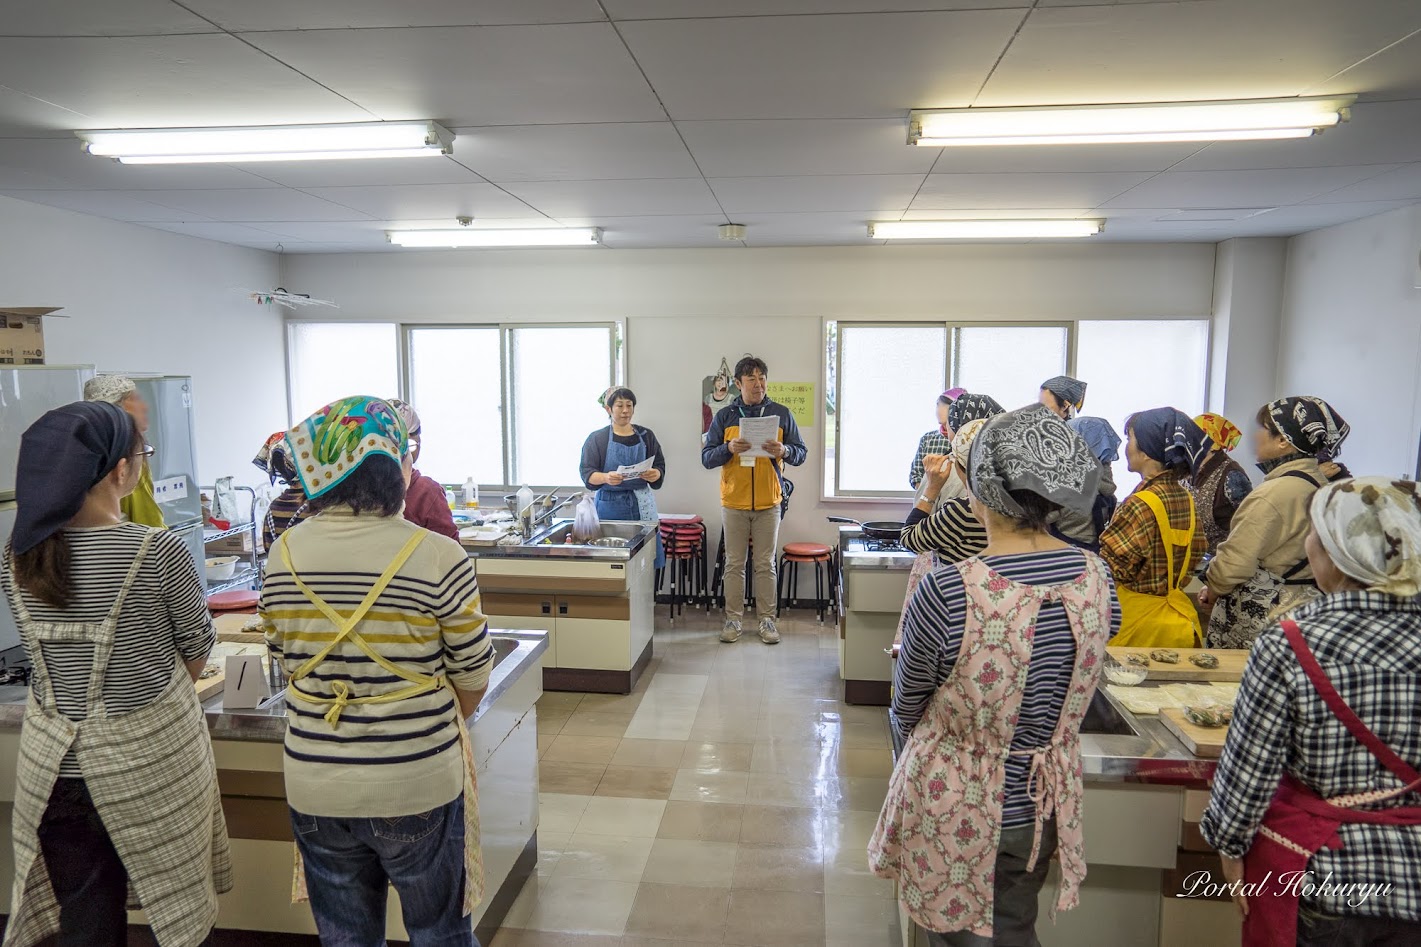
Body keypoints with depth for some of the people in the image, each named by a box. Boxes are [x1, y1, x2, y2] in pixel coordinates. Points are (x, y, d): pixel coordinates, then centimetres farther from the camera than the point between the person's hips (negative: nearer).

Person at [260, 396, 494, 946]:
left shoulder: (284, 555, -7)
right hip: (417, 784, -3)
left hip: (315, 786, 4)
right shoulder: (438, 558, -20)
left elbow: (286, 662, 6)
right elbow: (473, 676, -9)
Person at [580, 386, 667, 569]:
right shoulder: (596, 438, 3)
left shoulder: (646, 436, 11)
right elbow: (587, 474, -4)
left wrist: (654, 474, -15)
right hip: (610, 506, -2)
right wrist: (606, 478, -25)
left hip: (642, 505, 2)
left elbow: (660, 468, 9)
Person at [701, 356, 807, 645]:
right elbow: (706, 458, 1)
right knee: (734, 564, 6)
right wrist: (729, 449, -18)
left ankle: (767, 619, 15)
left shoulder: (781, 414, 4)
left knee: (766, 564, 6)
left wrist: (784, 451, -16)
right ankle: (733, 619, 16)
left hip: (768, 502, 0)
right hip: (734, 502, 0)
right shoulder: (724, 416, 3)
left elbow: (801, 453, 5)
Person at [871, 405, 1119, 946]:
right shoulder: (1098, 578, -13)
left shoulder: (947, 593, -29)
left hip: (957, 809, -4)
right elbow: (1071, 692, 2)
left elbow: (906, 708, -11)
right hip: (1042, 804, 5)